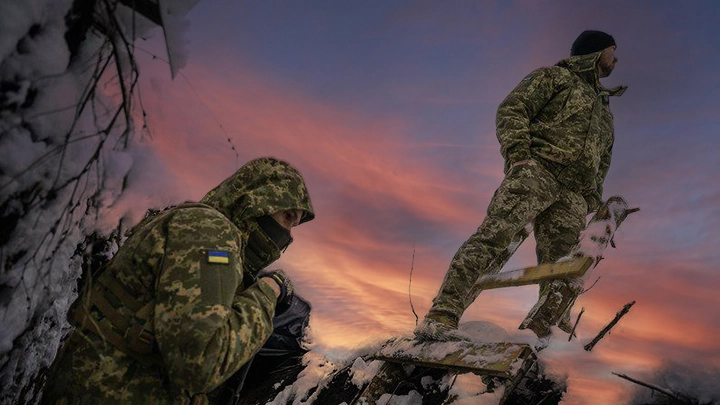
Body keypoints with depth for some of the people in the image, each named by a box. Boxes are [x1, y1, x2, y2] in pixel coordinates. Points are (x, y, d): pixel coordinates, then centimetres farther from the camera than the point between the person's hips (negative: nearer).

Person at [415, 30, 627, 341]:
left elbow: (602, 163, 36)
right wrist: (517, 151, -13)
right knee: (494, 238, -25)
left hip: (572, 197, 7)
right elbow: (512, 109, 3)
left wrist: (593, 199, 19)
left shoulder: (605, 111, 35)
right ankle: (441, 317, -33)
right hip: (536, 169, -7)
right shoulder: (554, 77, 16)